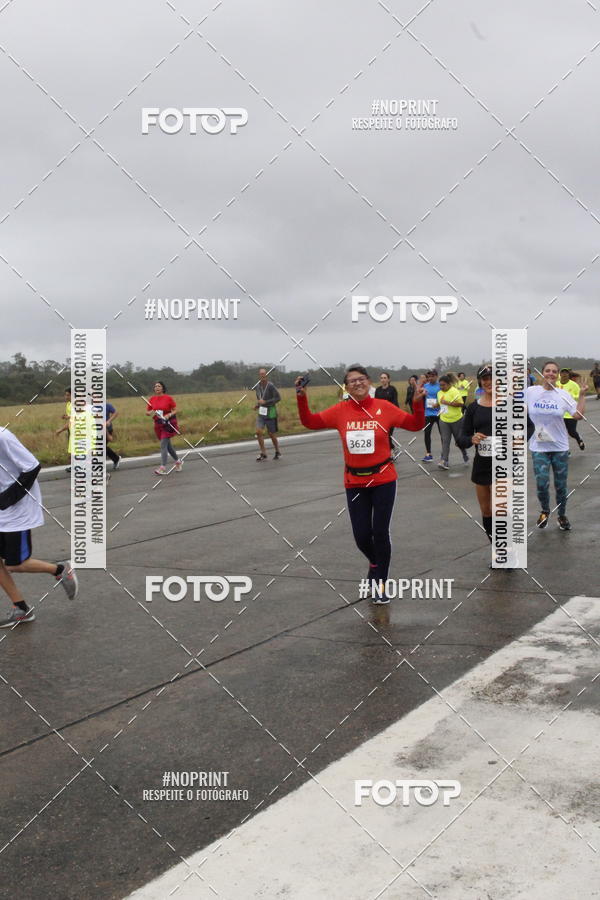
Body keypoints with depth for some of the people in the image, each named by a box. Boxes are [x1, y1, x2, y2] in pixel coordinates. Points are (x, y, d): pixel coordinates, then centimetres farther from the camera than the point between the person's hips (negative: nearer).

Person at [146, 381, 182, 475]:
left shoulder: (168, 398, -6)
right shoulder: (152, 399, 5)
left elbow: (175, 410, -1)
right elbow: (147, 412, 11)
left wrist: (169, 415, -19)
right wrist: (151, 413, -11)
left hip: (168, 423, -5)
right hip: (158, 424, 6)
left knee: (163, 444, -14)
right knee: (167, 444, 15)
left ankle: (163, 468, -15)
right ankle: (178, 461, 34)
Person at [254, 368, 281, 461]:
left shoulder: (271, 386, -16)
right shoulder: (258, 386, 4)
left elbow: (278, 398, -18)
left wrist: (265, 402, -22)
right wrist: (257, 404, 1)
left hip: (270, 413, -5)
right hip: (261, 413, 5)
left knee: (272, 434, 5)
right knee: (259, 432, -11)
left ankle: (277, 452, 27)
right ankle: (263, 453, 0)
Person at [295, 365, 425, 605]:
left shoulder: (384, 408, -7)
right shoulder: (340, 411, -2)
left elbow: (415, 425, -3)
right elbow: (310, 421, 2)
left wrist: (417, 403, -18)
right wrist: (301, 398, -10)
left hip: (383, 480, -2)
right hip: (354, 482, 2)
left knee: (380, 533, 0)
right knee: (361, 536, 6)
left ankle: (380, 585, 16)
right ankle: (375, 563, 40)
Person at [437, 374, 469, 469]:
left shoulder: (454, 391, -15)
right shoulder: (439, 393, 9)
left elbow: (460, 403, -24)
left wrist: (447, 402, -27)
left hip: (456, 420, -5)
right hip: (444, 421, 5)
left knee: (459, 440, 10)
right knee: (445, 441, -5)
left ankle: (464, 453, 38)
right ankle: (444, 461, -10)